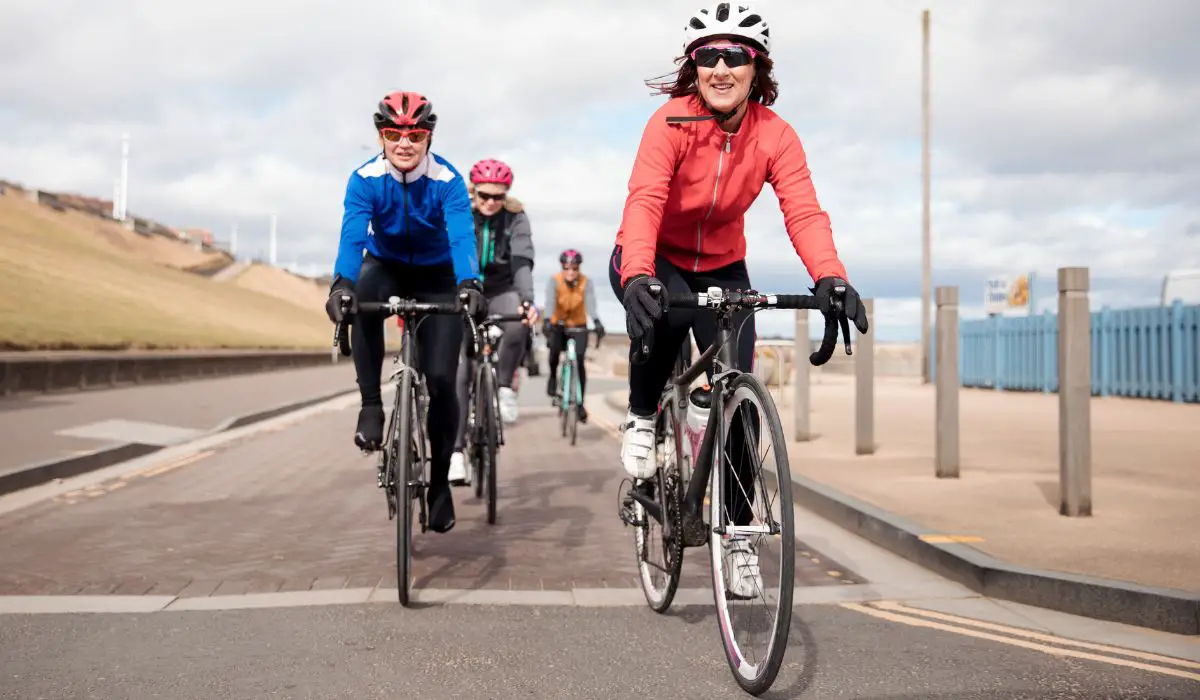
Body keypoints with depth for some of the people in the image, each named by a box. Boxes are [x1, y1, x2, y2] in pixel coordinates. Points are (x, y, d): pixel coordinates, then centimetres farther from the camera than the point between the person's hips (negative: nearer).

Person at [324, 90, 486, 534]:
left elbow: (462, 237, -36)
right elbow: (352, 235, -32)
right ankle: (371, 406, -25)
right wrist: (342, 283, -51)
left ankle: (440, 482, 6)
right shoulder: (365, 179, -20)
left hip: (437, 276, -1)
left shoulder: (448, 180, -23)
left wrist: (470, 285, -55)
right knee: (361, 298, -38)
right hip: (387, 269, 1)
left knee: (441, 379, -12)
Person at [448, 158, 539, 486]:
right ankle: (457, 451, -10)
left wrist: (527, 300, -39)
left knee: (518, 325, -35)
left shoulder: (515, 216, -11)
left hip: (502, 291, 0)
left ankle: (505, 386, -9)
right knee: (460, 369, -10)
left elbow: (522, 261, -22)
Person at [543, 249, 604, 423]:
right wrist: (547, 320, -51)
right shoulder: (554, 281, -16)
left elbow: (590, 303, -30)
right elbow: (550, 302, -32)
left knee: (579, 361, -15)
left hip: (578, 327, 0)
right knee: (554, 348, -28)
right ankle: (553, 375, 5)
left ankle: (580, 403, -5)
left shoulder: (586, 282, -15)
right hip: (558, 325, 0)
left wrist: (596, 322, -50)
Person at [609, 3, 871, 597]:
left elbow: (803, 212, -26)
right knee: (665, 313, -39)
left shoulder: (775, 135, -15)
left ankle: (737, 530, 10)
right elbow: (644, 201, -36)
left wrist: (829, 278, -45)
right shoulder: (671, 122, -23)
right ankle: (641, 418, -10)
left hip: (721, 268, 3)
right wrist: (637, 278, -54)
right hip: (653, 260, -3)